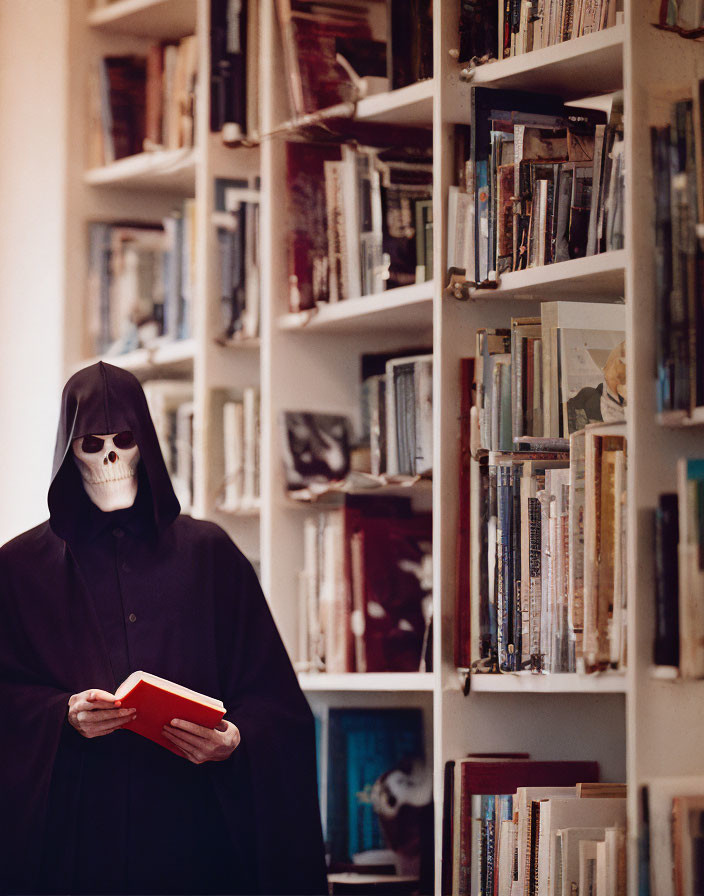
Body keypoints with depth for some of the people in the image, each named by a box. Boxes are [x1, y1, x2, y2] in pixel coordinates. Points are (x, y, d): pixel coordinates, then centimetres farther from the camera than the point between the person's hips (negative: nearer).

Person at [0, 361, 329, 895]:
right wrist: (62, 716, -17)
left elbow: (269, 689, 5)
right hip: (76, 827, -1)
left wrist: (237, 739, -14)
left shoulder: (209, 554, 10)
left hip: (191, 826, 1)